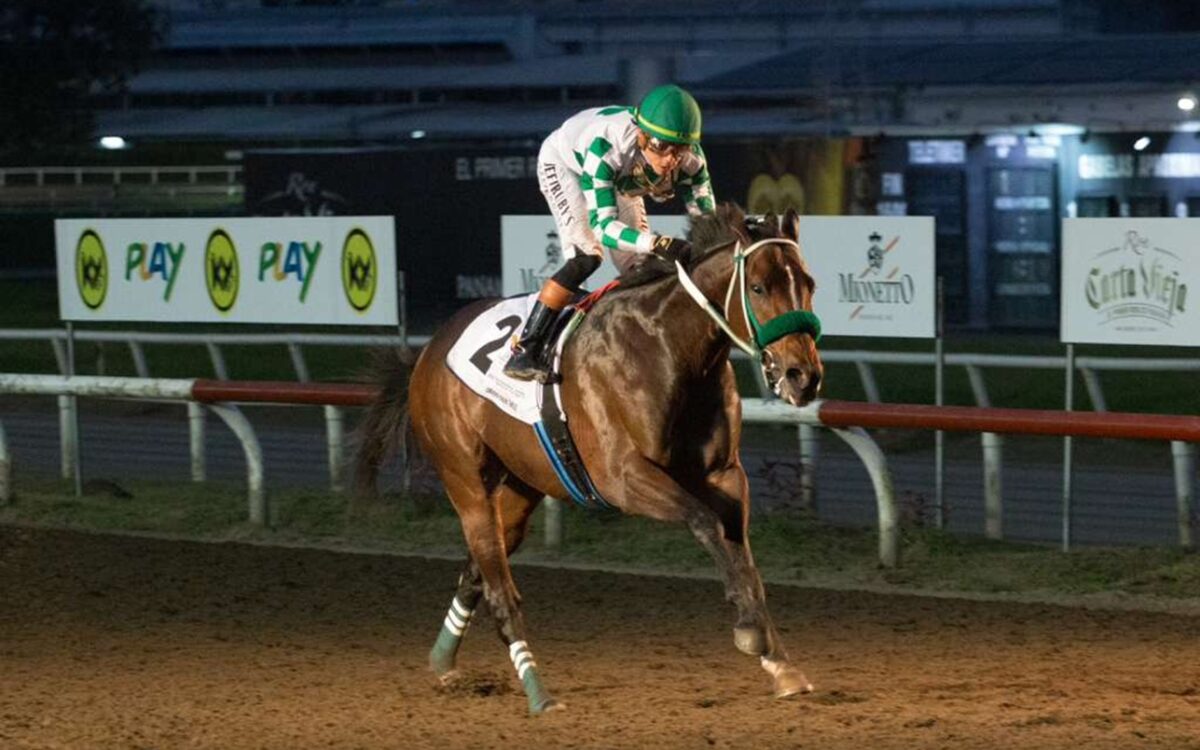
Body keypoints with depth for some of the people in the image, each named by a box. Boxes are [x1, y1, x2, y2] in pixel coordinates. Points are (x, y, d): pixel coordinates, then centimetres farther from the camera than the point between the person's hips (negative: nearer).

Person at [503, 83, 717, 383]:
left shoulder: (690, 158, -32)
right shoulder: (605, 147, -46)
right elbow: (603, 226, -49)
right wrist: (659, 244, -65)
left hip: (621, 181, 6)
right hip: (564, 164, -6)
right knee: (587, 257, -24)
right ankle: (524, 351, -22)